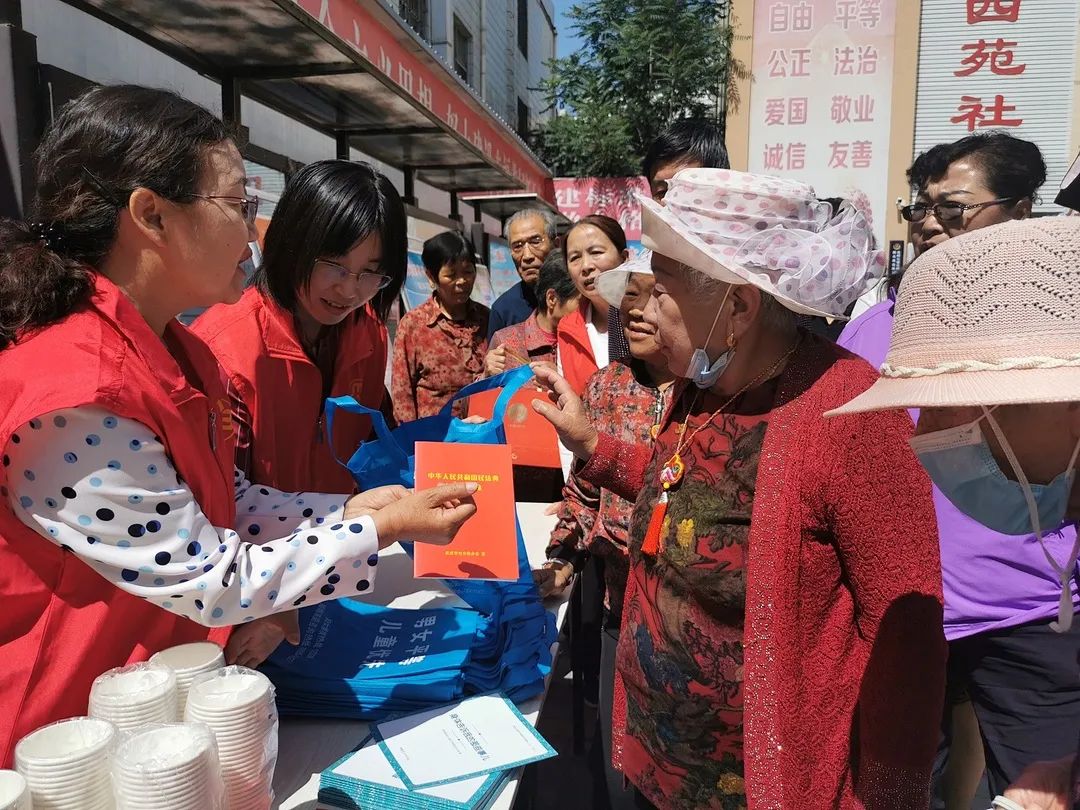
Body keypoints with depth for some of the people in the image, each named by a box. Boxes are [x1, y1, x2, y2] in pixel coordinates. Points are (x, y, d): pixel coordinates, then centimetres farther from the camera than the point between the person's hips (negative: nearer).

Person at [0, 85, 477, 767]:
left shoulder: (170, 349, 0)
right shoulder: (76, 399, -29)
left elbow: (226, 501, 2)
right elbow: (214, 585, -25)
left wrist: (354, 507, -6)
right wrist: (383, 531, -17)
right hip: (69, 742, -7)